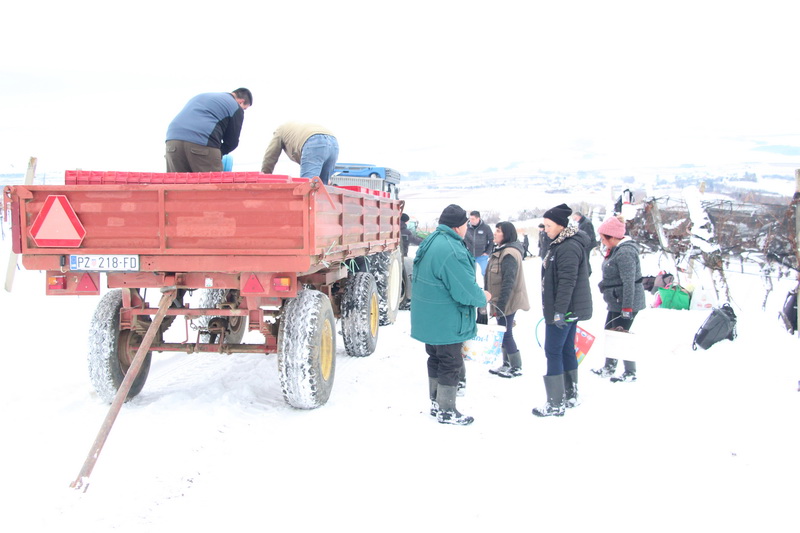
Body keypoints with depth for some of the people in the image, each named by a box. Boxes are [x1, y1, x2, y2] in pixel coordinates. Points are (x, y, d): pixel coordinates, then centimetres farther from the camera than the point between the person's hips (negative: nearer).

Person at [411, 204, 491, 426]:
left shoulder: (431, 242, 7)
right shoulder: (452, 250, -26)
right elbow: (466, 291, -27)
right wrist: (483, 297, -6)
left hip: (429, 318, 10)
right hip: (446, 322, -10)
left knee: (436, 359, 20)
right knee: (450, 364, 4)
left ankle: (436, 403, 32)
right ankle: (446, 411, 15)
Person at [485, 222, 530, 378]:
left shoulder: (509, 254, -21)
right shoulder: (501, 251, 12)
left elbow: (508, 282, -25)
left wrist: (500, 305, -24)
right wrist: (495, 302, 20)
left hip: (506, 302, -10)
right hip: (500, 301, 10)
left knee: (506, 334, 0)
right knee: (503, 333, 17)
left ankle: (516, 367, 12)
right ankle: (507, 365, 28)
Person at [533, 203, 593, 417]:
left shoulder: (569, 247, -20)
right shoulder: (561, 244, 14)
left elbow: (567, 282, -25)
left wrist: (559, 311, -25)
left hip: (564, 310, -10)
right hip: (570, 309, 10)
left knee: (553, 352, -6)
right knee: (567, 350, 16)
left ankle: (556, 404, -2)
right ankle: (571, 396, 26)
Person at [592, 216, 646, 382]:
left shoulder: (625, 253, -22)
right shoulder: (615, 250, 11)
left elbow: (629, 282, -26)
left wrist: (627, 308, -26)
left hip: (626, 303, -10)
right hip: (615, 303, 10)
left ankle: (630, 373, 14)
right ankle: (609, 368, 31)